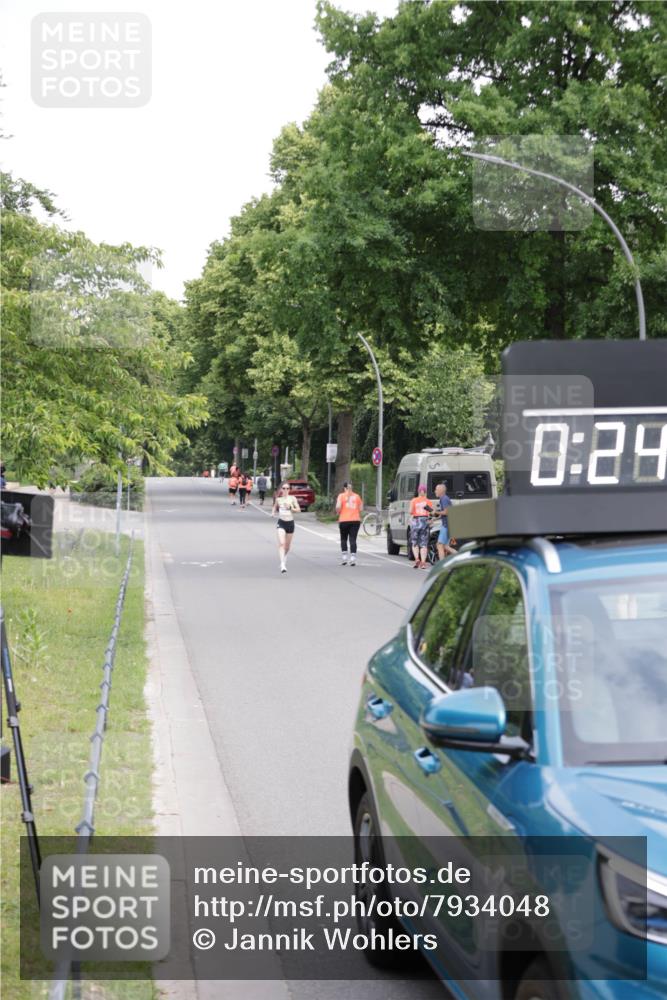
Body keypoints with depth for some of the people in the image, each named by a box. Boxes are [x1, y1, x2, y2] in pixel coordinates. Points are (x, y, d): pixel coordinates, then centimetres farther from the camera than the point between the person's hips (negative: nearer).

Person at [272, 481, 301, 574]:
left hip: (290, 522, 1)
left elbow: (298, 510, -5)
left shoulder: (292, 498, -2)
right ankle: (283, 564, -24)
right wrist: (273, 513, -1)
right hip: (281, 522, -1)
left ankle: (284, 557, 46)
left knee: (287, 545, 14)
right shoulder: (278, 499, 1)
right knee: (281, 543, -18)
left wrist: (291, 508, -22)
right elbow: (275, 507, 19)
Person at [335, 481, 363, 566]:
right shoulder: (356, 496, 9)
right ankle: (353, 558, -10)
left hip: (344, 520, -2)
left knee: (343, 539, 13)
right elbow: (361, 508, 8)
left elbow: (338, 507, -12)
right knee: (353, 539, 0)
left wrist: (338, 512, 8)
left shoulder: (341, 496, 0)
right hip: (356, 520, 2)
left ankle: (344, 557, 6)